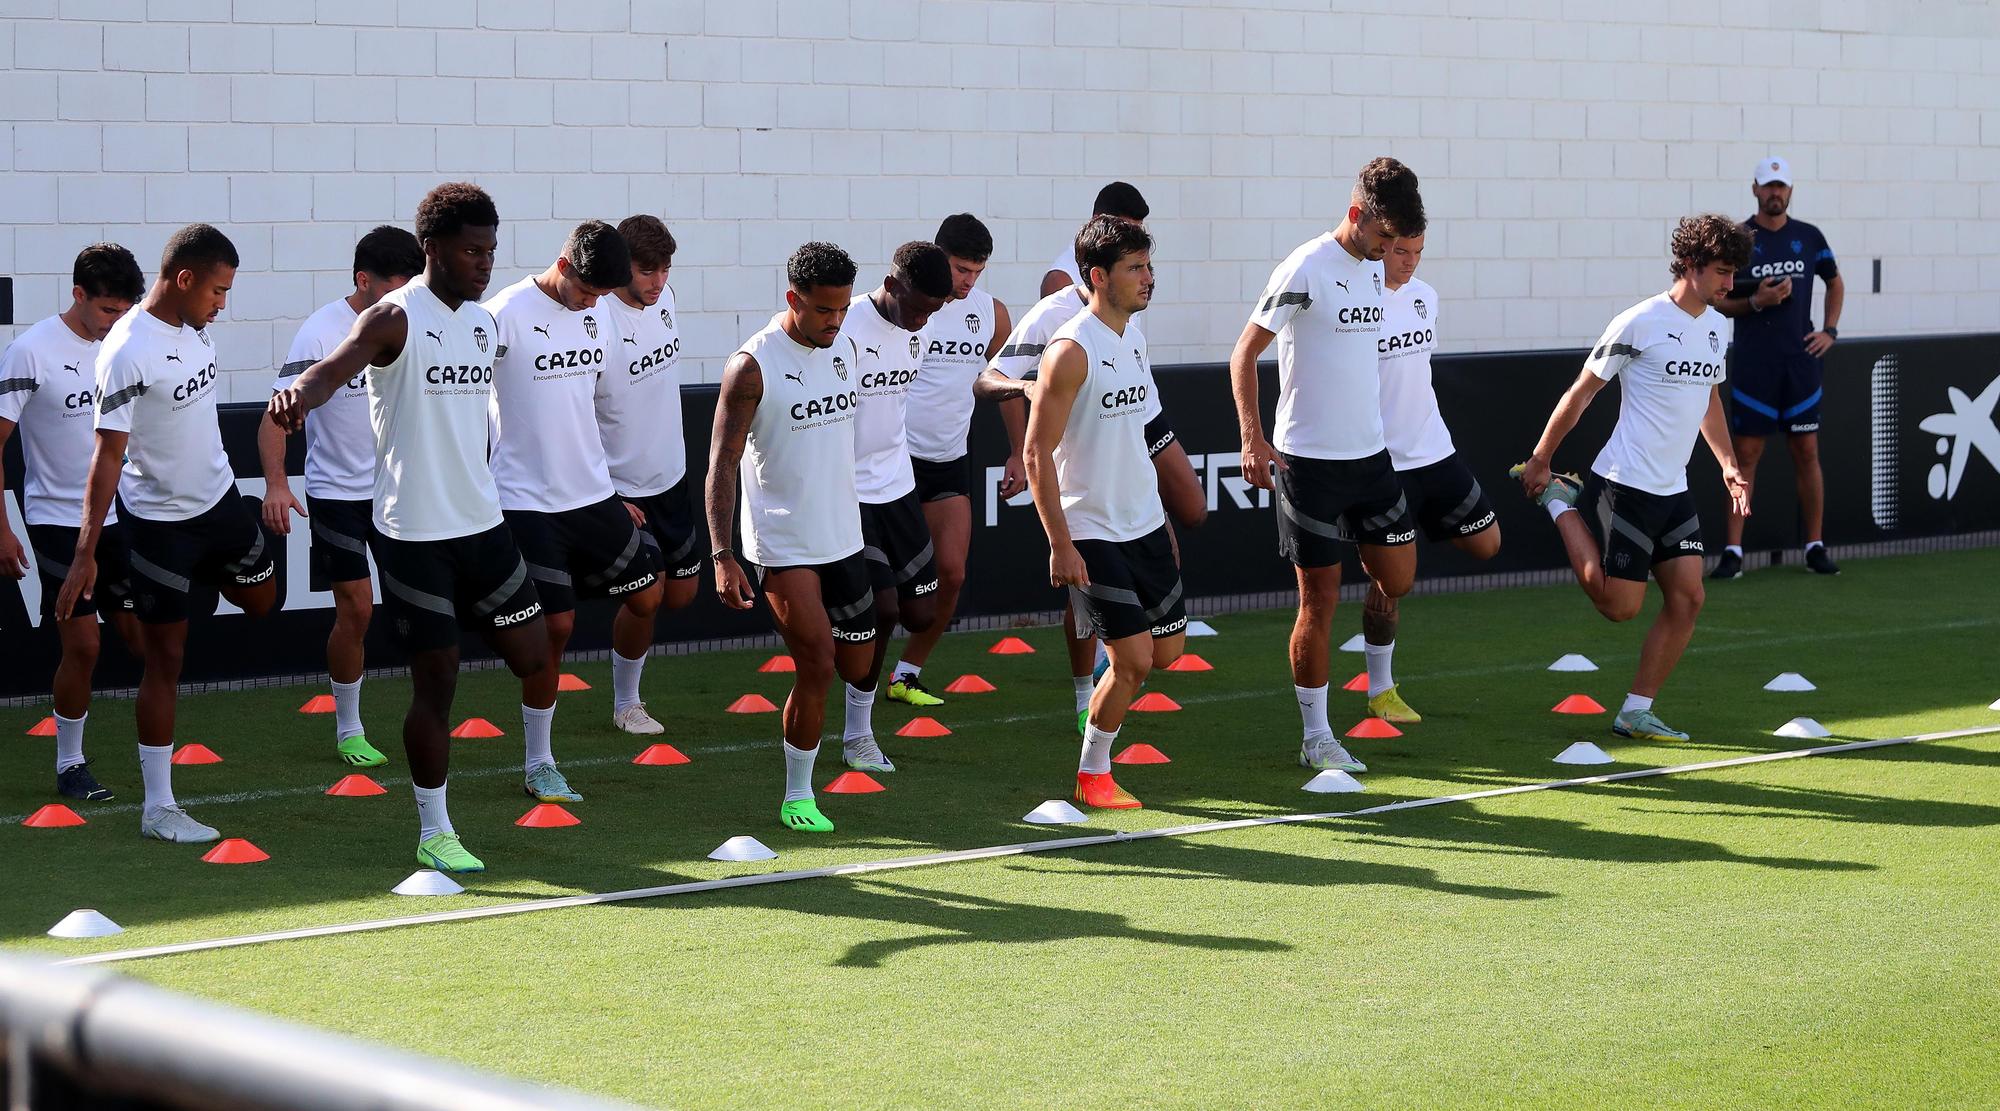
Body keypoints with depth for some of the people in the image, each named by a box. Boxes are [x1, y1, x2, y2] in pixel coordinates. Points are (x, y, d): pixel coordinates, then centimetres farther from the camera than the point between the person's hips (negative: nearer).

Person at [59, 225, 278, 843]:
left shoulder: (194, 326, -1)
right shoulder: (129, 352, -25)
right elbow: (108, 454, -25)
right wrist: (85, 552, -25)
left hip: (217, 496, 7)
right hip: (160, 519, -7)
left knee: (261, 600, 22)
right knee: (164, 658, -2)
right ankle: (158, 809, 5)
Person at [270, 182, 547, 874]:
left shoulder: (483, 322, 10)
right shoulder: (396, 318, -12)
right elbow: (333, 370, -30)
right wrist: (302, 391, -52)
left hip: (481, 523, 7)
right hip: (413, 531, -7)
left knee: (531, 657, 8)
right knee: (436, 681, -2)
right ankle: (433, 834, 11)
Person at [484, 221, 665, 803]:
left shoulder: (598, 316, 7)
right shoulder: (507, 314, -15)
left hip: (593, 494, 7)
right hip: (528, 501, -7)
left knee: (645, 594, 14)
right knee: (555, 625, -8)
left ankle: (626, 704, 40)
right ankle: (538, 765, 5)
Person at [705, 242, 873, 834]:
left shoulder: (846, 351, 5)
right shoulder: (753, 366, -15)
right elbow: (723, 462, -15)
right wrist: (722, 556, -20)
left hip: (844, 538, 6)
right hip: (783, 546, -6)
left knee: (858, 667, 9)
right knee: (817, 666, -12)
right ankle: (797, 795, 3)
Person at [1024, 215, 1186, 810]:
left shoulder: (1133, 336, 9)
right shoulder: (1072, 349, -17)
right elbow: (1037, 453, -16)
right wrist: (1060, 545, -19)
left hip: (1145, 523, 8)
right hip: (1091, 533, -8)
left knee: (1168, 649, 9)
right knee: (1133, 660, -9)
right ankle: (1092, 776, 9)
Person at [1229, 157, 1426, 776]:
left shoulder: (1374, 268, 8)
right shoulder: (1306, 269, -14)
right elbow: (1244, 353, -11)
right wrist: (1252, 436, -20)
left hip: (1370, 453, 7)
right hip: (1311, 462, -7)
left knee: (1397, 580, 8)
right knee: (1320, 601, -2)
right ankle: (1315, 738, 9)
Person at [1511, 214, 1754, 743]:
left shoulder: (1719, 327, 10)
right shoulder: (1640, 323, -14)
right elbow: (1580, 393, -7)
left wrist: (1727, 462, 14)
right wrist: (1539, 461, -3)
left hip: (1674, 491, 7)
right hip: (1625, 485, -7)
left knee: (1687, 598, -1)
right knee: (1620, 606, -3)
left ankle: (1636, 712, 8)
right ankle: (1559, 501, 16)